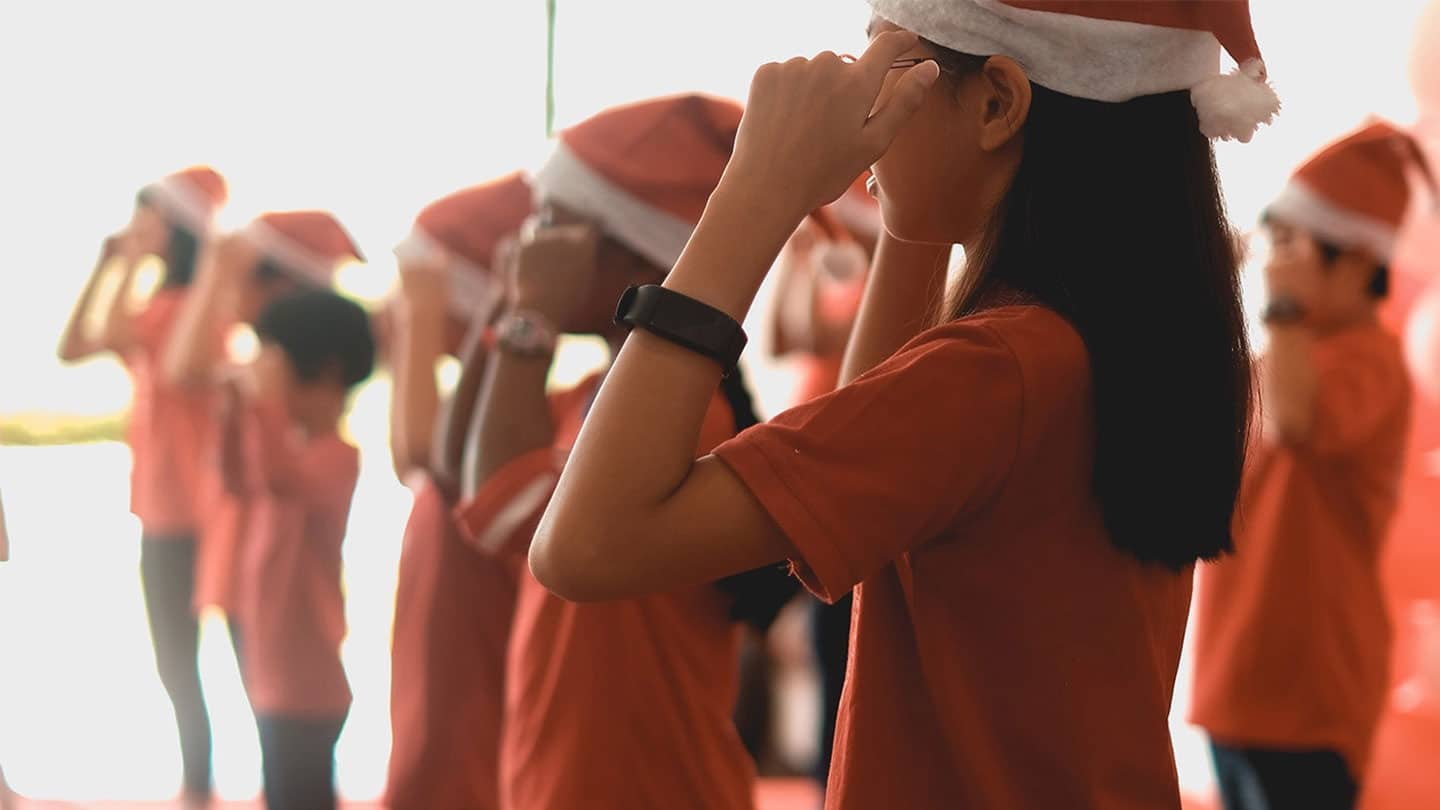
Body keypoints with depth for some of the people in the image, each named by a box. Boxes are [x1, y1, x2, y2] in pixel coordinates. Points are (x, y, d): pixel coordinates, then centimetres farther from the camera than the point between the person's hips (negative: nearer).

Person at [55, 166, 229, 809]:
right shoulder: (158, 307, 14)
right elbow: (71, 347, 9)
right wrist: (105, 263, 6)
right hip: (161, 510, 9)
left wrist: (133, 263, -18)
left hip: (197, 511, -9)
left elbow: (113, 335, -27)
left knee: (183, 663, -2)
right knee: (176, 663, 14)